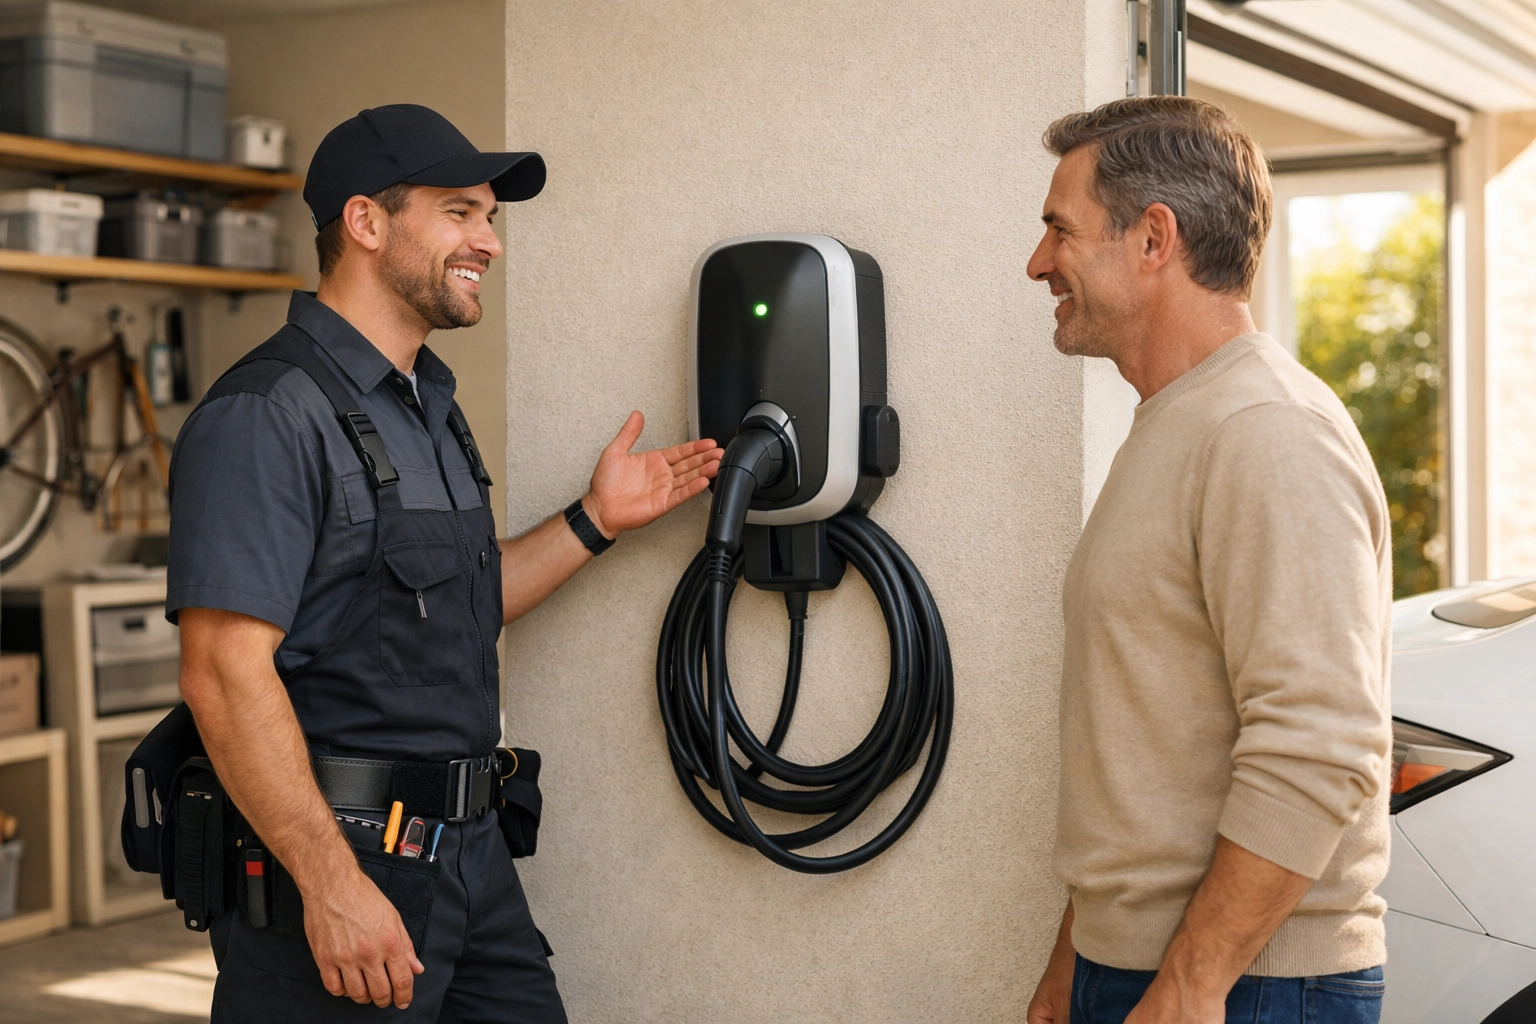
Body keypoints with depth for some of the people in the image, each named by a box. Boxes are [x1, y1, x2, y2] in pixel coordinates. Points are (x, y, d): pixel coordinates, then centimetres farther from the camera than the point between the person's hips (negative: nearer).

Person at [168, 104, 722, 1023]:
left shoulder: (430, 405, 16)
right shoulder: (268, 414, -15)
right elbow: (226, 672, -22)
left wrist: (595, 521, 15)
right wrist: (331, 882, -25)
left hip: (470, 847, 9)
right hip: (337, 852, -9)